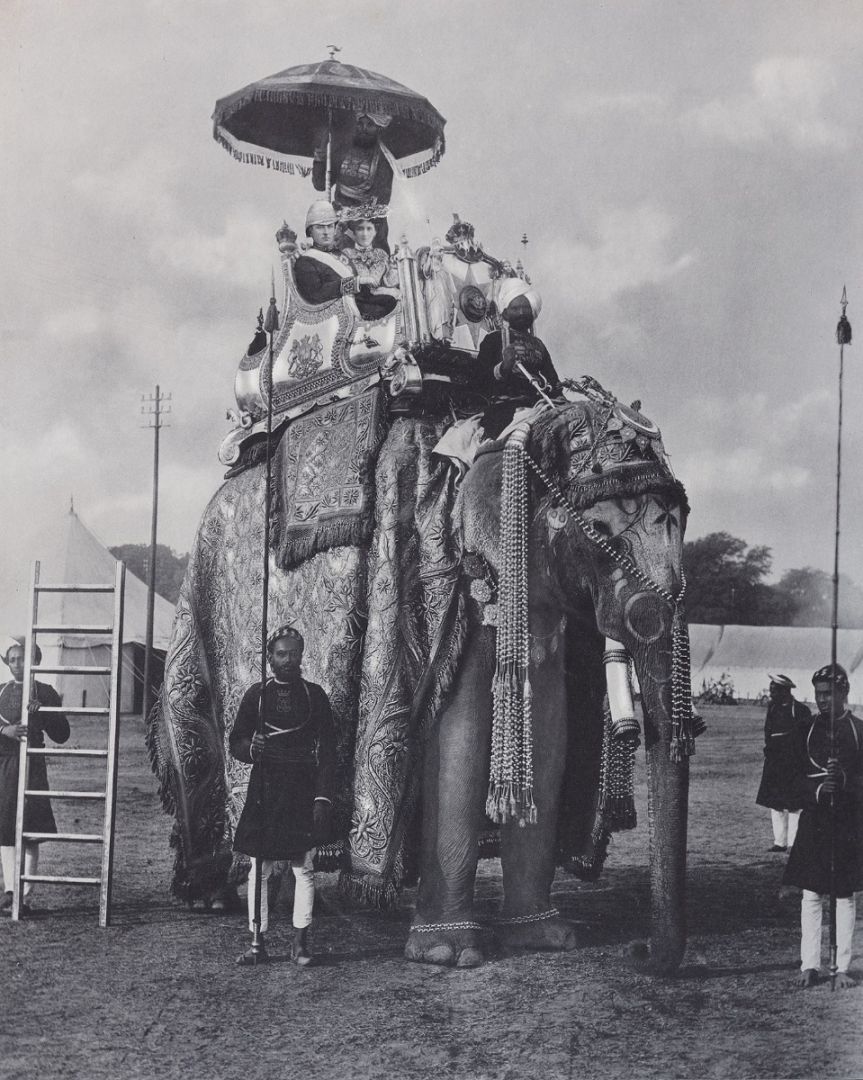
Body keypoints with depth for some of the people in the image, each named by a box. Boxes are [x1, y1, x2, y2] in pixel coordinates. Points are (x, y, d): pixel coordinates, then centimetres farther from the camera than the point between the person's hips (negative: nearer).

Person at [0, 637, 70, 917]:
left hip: (33, 767, -2)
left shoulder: (45, 693, 4)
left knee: (31, 834, -4)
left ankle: (26, 896, -2)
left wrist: (42, 712, -13)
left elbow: (62, 735, 1)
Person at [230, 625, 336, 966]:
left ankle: (300, 942, 8)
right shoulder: (256, 694, 6)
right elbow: (236, 742, 8)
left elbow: (327, 750, 2)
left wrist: (323, 796, -6)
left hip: (303, 791, -1)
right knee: (259, 869, 2)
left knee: (303, 868, 1)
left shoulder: (314, 695, 4)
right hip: (264, 791, 1)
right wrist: (250, 748, -16)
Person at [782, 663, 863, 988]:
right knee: (810, 895, 2)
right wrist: (818, 790, -15)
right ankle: (809, 965, 8)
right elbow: (796, 781, 4)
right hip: (813, 823, 2)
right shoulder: (804, 731, 7)